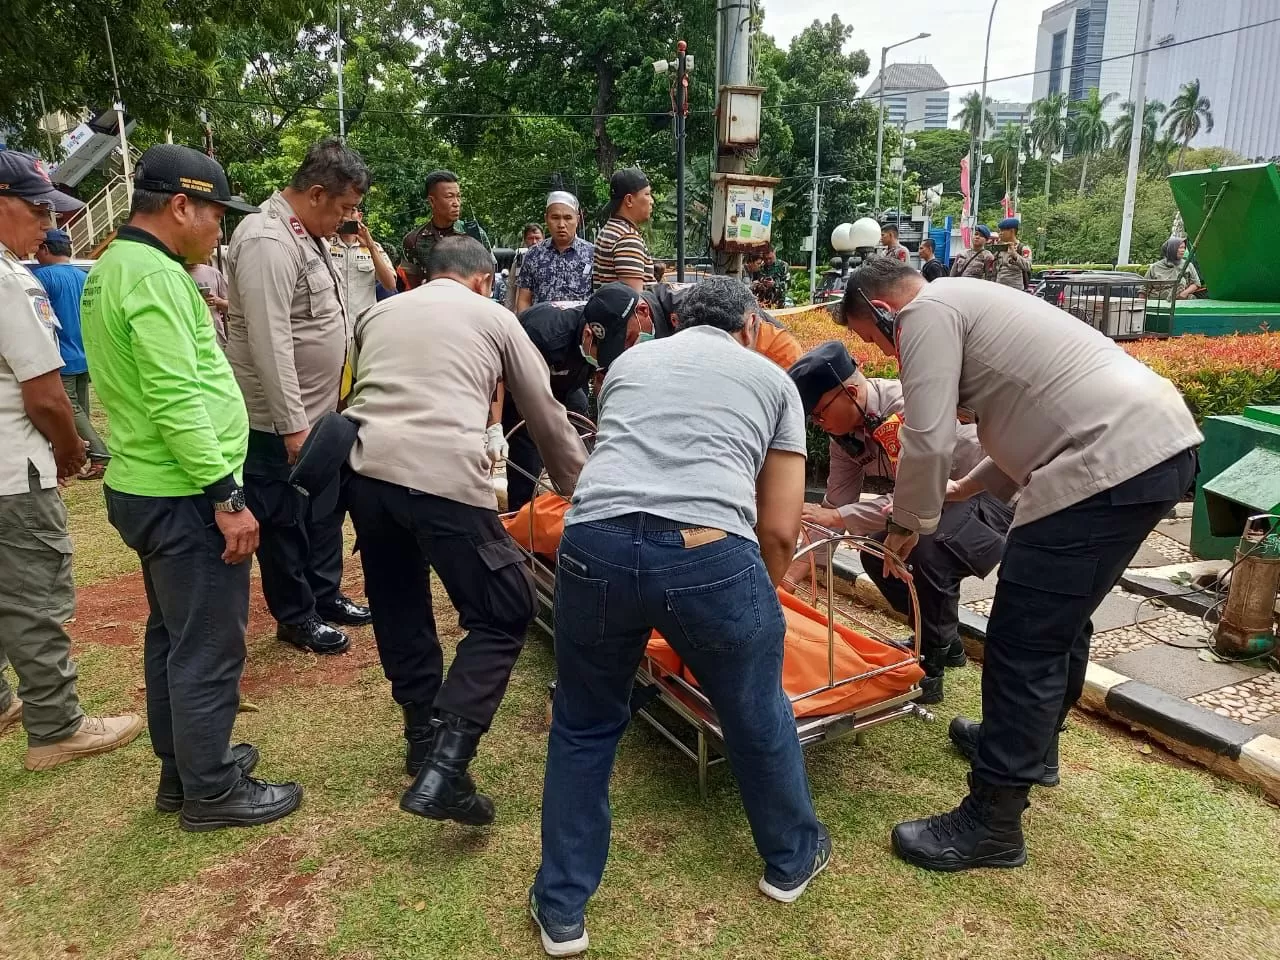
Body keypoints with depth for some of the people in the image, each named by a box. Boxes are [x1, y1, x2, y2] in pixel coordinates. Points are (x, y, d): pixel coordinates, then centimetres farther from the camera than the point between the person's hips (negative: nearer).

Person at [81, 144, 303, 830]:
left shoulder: (111, 267, 14)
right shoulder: (156, 275, -18)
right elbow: (175, 400, -25)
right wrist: (227, 496, -23)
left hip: (145, 486, 11)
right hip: (185, 496, -11)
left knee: (171, 636, 19)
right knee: (209, 648, 1)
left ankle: (182, 767, 33)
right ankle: (210, 792, 15)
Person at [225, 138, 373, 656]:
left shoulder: (306, 234, 12)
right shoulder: (268, 242, -21)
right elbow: (270, 342, -26)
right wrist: (292, 424, -25)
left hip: (317, 410, 10)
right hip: (280, 421, -10)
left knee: (325, 511, 19)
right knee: (285, 520, 6)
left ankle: (325, 594, 35)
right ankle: (295, 617, 21)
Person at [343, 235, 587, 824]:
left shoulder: (377, 314, 28)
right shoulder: (494, 317, 18)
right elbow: (546, 415, 22)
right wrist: (577, 487, 35)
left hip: (366, 467, 5)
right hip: (444, 477, -5)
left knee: (399, 613, 22)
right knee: (504, 617, 4)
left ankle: (424, 739, 33)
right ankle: (442, 772, -6)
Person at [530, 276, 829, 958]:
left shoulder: (629, 361, 30)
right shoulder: (771, 377, 22)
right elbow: (779, 530, 16)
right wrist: (759, 599, 34)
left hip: (597, 544, 2)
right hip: (710, 554, -1)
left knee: (584, 726, 25)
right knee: (757, 717, 25)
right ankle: (791, 859, 50)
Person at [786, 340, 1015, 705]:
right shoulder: (845, 433, -8)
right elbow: (835, 505, -4)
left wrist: (837, 517, -33)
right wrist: (792, 571, -9)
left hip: (995, 491, -9)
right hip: (943, 496, 9)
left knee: (930, 553, -32)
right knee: (877, 554, 4)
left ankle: (931, 667, -12)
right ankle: (945, 641, 25)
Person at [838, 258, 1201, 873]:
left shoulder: (927, 313, -4)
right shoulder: (968, 304, 26)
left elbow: (928, 441, -14)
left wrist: (908, 522, 2)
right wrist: (965, 487, 31)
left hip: (1111, 462, -11)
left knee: (1023, 644, -5)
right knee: (1062, 618, 24)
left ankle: (991, 826, 5)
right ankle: (1029, 742, 44)